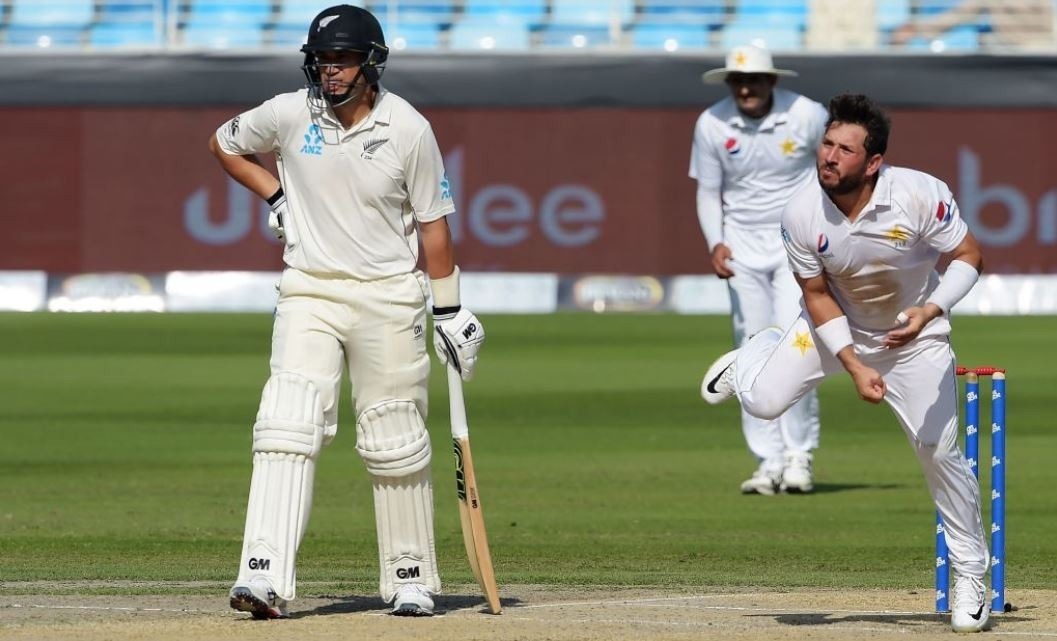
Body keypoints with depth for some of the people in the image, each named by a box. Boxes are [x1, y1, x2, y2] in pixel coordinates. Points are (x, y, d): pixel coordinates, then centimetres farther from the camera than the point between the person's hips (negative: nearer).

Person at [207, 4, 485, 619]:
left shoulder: (410, 129, -6)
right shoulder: (290, 115, -3)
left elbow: (433, 224, 1)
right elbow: (224, 144, 16)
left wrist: (450, 311, 0)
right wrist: (276, 195, 3)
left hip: (389, 297, -1)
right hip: (309, 292, 1)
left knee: (396, 441, 5)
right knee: (287, 424, -15)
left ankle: (412, 576, 20)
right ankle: (267, 579, -23)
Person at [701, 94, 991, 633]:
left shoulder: (920, 195, -31)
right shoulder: (802, 214, -24)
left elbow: (968, 256, -19)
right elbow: (818, 295, -13)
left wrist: (932, 309, -36)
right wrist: (854, 366, -22)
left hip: (915, 333, -1)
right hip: (839, 325, 1)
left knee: (940, 451, -5)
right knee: (763, 401, -14)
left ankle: (971, 573, 14)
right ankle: (759, 352, 27)